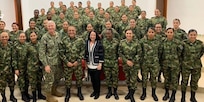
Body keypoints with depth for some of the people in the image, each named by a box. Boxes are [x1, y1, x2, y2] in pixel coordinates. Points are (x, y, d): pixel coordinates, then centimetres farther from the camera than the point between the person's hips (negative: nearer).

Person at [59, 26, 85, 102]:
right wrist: (67, 62, -10)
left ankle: (79, 92, 31)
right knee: (68, 78, 9)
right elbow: (61, 52, -5)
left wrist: (78, 61, -10)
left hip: (77, 63, 1)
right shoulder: (63, 40, -5)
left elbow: (82, 52, -3)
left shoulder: (80, 40, -3)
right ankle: (68, 93, 27)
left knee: (79, 78, 11)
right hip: (67, 63, 0)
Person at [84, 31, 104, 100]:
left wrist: (100, 64, -15)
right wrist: (86, 62, 11)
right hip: (90, 65, 5)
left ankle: (97, 92, 19)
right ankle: (94, 91, 31)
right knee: (92, 79, 13)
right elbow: (86, 52, 11)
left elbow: (101, 54, -12)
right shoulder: (87, 43, 3)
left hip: (97, 65, -4)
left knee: (97, 79, 3)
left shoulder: (99, 43, -11)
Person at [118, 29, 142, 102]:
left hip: (134, 64, -2)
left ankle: (132, 95, 9)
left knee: (133, 80, -3)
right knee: (127, 79, 14)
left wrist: (133, 61, -13)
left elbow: (139, 53, -6)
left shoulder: (136, 42, -7)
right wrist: (126, 61, -11)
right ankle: (129, 92, 32)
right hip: (125, 63, 2)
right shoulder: (122, 42, -3)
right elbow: (120, 53, -1)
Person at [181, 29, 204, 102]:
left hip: (196, 66, 3)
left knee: (194, 82, 12)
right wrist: (183, 59, 0)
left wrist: (198, 57, 9)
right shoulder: (184, 43, -11)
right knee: (184, 81, 5)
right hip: (186, 66, -2)